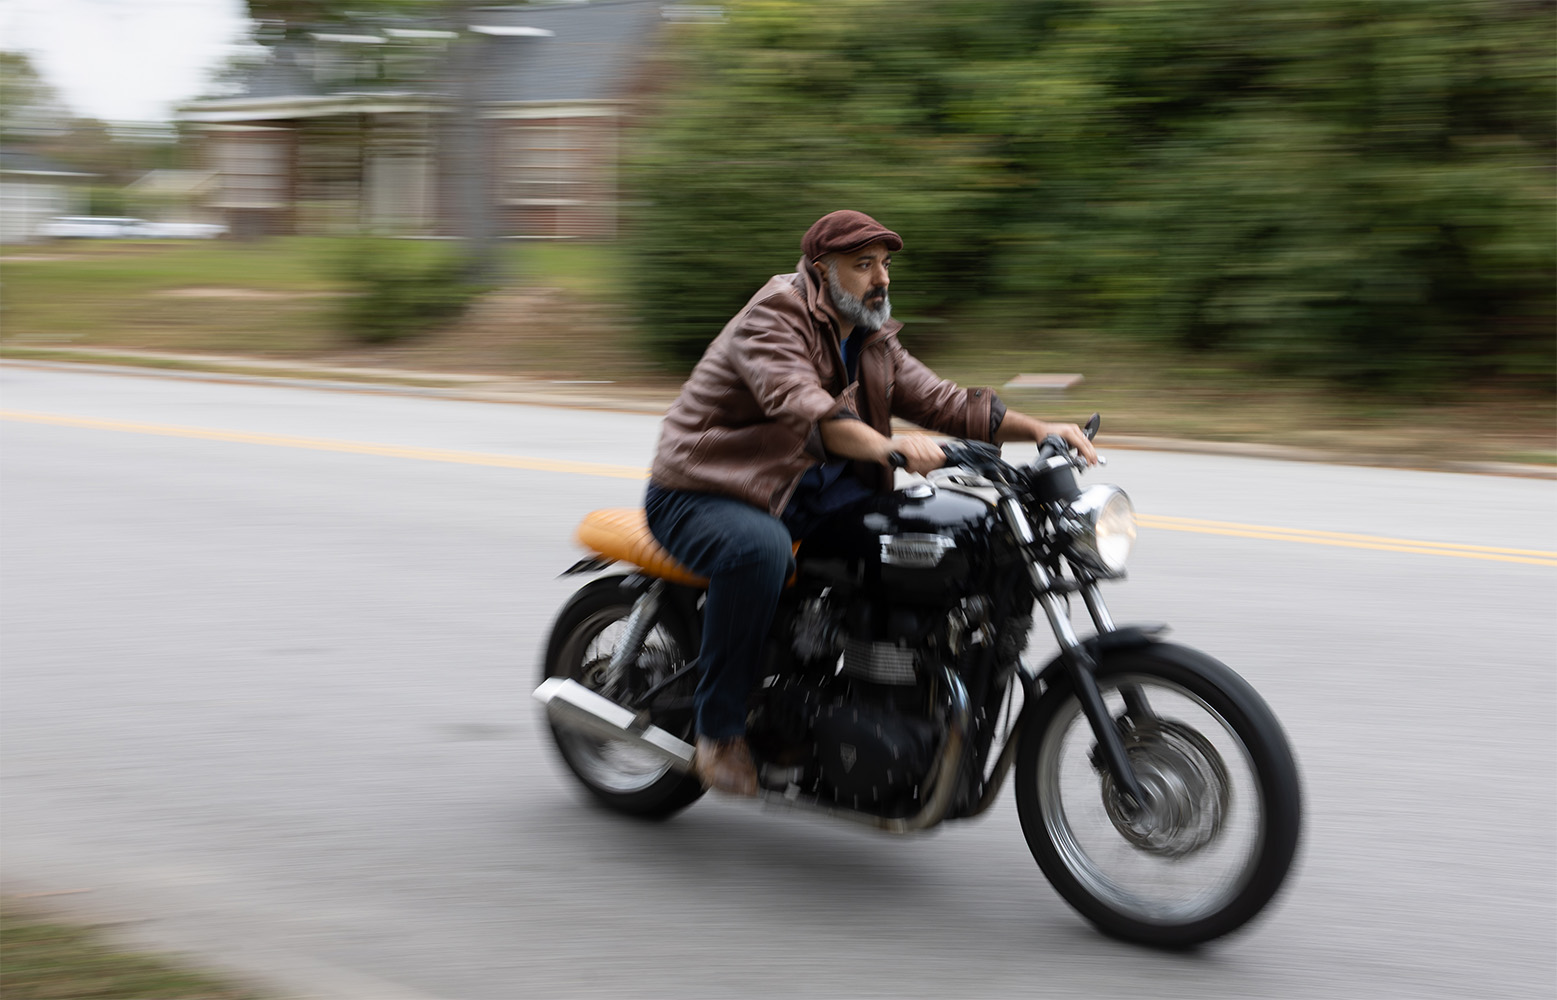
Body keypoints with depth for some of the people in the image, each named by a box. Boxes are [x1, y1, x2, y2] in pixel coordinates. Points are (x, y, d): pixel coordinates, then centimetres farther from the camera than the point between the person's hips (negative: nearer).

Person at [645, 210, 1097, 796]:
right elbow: (802, 407, -36)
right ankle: (718, 730, -26)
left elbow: (939, 401, 5)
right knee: (759, 549, -40)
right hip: (699, 497, -8)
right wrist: (888, 446, -53)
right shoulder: (772, 321, -18)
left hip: (805, 492, 8)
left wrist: (1039, 430, -10)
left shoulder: (872, 343, 10)